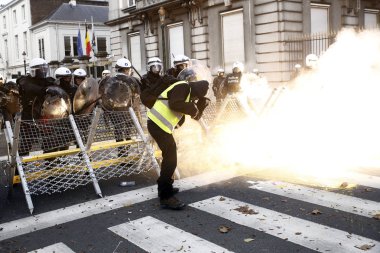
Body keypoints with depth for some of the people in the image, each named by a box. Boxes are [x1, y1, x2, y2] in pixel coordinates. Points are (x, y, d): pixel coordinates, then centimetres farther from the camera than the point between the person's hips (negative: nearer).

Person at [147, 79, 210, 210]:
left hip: (159, 124, 11)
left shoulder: (188, 93, 21)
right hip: (158, 124, -11)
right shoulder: (183, 87, -9)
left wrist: (201, 105, 6)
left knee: (169, 156, 23)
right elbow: (174, 104, -26)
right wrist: (192, 107, -13)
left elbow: (195, 116, 19)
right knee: (170, 159, -10)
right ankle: (165, 197, -6)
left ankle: (164, 187, 37)